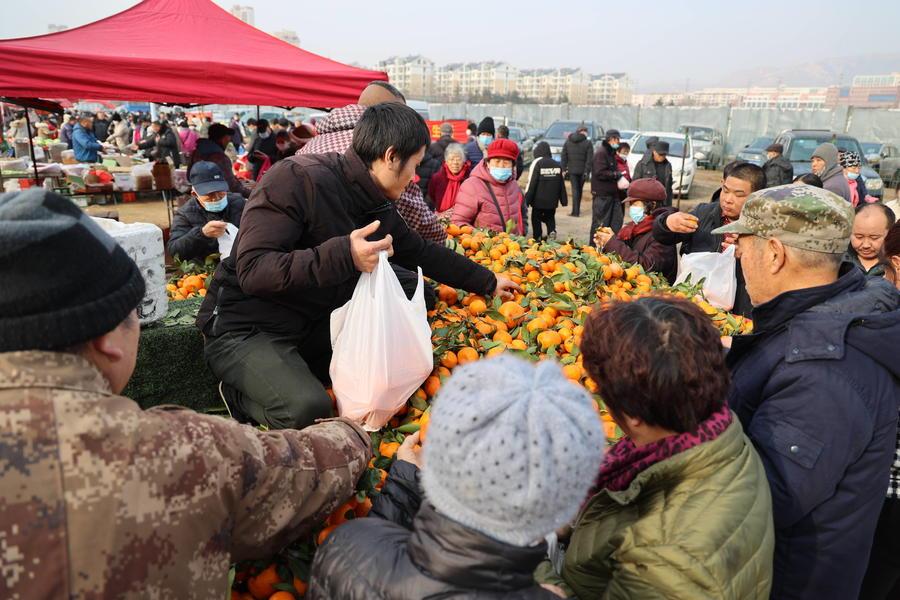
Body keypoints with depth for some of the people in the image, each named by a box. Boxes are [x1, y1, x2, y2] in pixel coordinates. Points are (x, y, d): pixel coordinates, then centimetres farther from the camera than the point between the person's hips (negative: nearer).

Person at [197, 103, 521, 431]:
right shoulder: (296, 179, -22)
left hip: (312, 326, 8)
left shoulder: (379, 207, 1)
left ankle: (301, 371, 1)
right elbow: (251, 270, -28)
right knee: (308, 410, -32)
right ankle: (238, 394, 3)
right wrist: (343, 255, -38)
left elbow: (425, 253, 16)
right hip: (245, 330, -8)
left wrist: (489, 282, 21)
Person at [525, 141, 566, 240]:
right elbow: (562, 184, 10)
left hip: (539, 200, -4)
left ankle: (538, 238, 8)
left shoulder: (537, 163, -10)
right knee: (550, 217, 21)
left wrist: (527, 198, -7)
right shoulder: (557, 165, 6)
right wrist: (563, 200, 15)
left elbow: (532, 183, -12)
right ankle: (552, 231, -5)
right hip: (552, 200, 4)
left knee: (536, 219, 11)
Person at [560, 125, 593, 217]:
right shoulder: (588, 143, -6)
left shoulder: (568, 142, 4)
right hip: (582, 170, -1)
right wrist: (587, 171, -9)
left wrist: (564, 169, 6)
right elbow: (590, 159, -11)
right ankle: (577, 210, 21)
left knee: (575, 189, 2)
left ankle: (575, 211, -6)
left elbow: (563, 157, 4)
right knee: (579, 189, 13)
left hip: (571, 170, 1)